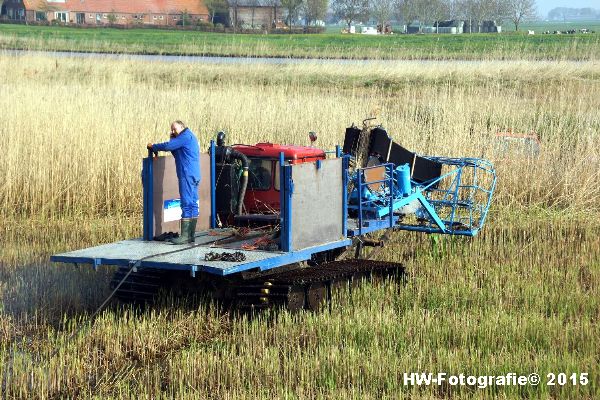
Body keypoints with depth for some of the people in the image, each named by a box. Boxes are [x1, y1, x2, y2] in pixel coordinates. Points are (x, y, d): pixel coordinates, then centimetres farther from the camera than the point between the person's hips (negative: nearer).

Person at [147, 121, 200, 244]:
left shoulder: (186, 136, -9)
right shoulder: (189, 137, 23)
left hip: (187, 175, -11)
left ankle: (185, 236, -14)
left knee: (187, 205, -12)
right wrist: (173, 139, 13)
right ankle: (191, 235, 10)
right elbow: (176, 154, 24)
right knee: (193, 205, 9)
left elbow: (168, 146, -16)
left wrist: (153, 146, -2)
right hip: (193, 176, 11)